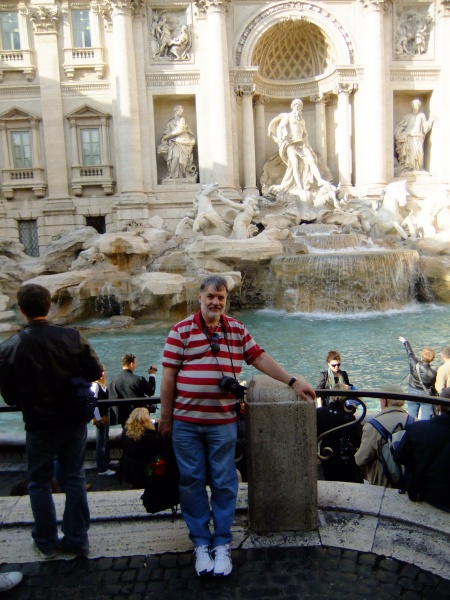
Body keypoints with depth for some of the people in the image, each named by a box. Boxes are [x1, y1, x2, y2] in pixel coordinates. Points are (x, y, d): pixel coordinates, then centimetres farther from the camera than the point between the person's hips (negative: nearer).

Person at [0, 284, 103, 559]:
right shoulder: (72, 337, -13)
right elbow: (96, 372, -9)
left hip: (39, 426, -1)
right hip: (74, 423, 1)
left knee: (39, 483, 18)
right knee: (75, 479, 15)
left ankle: (46, 542, 30)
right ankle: (77, 539, 25)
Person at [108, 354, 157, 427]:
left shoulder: (113, 379, -9)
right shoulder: (139, 379, -18)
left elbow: (110, 399, -4)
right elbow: (151, 392, -5)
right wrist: (152, 375, 4)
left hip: (122, 417, 3)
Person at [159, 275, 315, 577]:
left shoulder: (237, 329, 7)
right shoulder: (181, 330, -2)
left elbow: (260, 358, 10)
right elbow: (168, 376, -2)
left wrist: (293, 382, 6)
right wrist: (165, 418, -1)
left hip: (223, 421, 2)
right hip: (186, 422, -1)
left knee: (224, 483, 7)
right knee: (191, 482, 7)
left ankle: (222, 543, 23)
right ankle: (201, 543, 23)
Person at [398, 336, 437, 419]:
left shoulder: (414, 364, -16)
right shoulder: (432, 373, -21)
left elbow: (410, 353, 2)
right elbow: (433, 387, -11)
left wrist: (405, 342, 19)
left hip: (412, 394, 3)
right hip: (426, 395, -3)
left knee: (411, 416, 15)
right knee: (426, 418, 6)